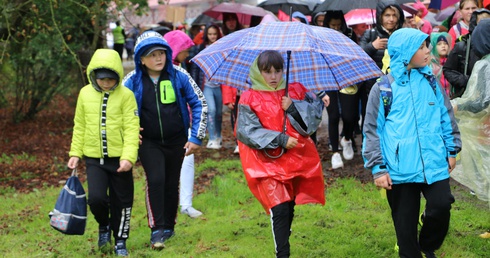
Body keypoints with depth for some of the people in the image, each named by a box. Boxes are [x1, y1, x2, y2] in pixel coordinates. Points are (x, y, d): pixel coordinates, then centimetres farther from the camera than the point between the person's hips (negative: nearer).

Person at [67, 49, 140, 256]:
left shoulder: (125, 95, -7)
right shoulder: (85, 94, 4)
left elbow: (131, 128, -9)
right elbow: (79, 126, 12)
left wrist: (128, 157, -18)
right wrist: (75, 153, 10)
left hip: (119, 159, -2)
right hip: (94, 158, 2)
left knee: (121, 201, 6)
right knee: (96, 198, -13)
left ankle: (120, 241, 24)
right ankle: (104, 226, 18)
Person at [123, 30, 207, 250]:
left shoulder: (179, 76, -8)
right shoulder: (133, 81, -8)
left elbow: (199, 104, 1)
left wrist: (196, 137, -2)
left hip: (176, 141, 1)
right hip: (148, 142, -1)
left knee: (171, 184, 9)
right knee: (155, 180, -18)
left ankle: (169, 226, 28)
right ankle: (157, 230, -11)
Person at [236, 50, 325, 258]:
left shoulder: (296, 91, 8)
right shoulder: (249, 99, -3)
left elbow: (315, 115, 3)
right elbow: (246, 131, -10)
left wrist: (293, 107, -14)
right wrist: (280, 140, -14)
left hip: (298, 160, 4)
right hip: (268, 162, -4)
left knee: (289, 209, 11)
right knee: (280, 210, -13)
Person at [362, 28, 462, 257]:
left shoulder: (430, 81, 6)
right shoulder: (383, 89, -2)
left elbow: (446, 117, 16)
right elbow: (372, 130, 0)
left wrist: (452, 150, 15)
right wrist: (378, 168, -4)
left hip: (434, 164, 2)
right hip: (400, 170, -2)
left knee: (441, 207, -8)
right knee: (405, 223, 6)